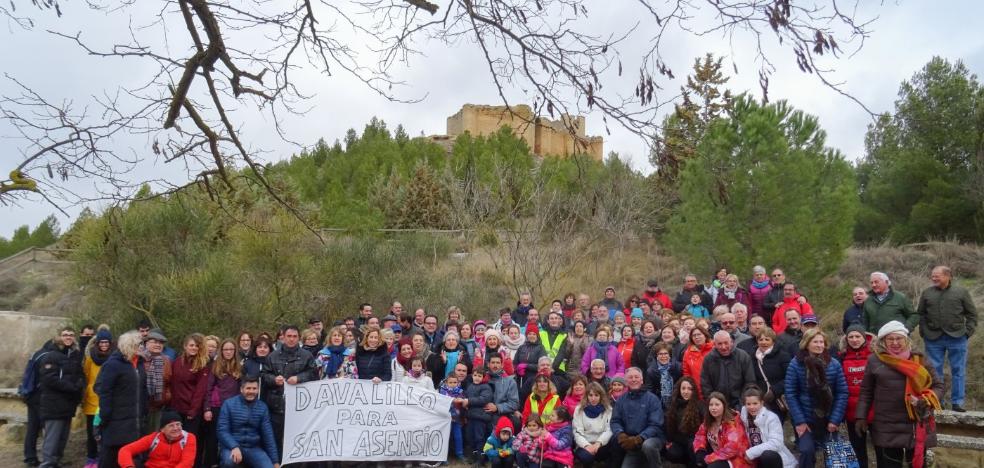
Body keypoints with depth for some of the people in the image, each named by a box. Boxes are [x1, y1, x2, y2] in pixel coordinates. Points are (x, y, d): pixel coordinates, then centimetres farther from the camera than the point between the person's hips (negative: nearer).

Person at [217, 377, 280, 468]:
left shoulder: (263, 407, 3)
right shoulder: (229, 404, -5)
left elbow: (268, 434, 5)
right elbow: (222, 431, -9)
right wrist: (235, 447, -27)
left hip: (254, 448, 2)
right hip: (232, 446, -2)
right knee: (229, 460, -35)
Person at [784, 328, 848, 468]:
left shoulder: (834, 364, -3)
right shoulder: (796, 364, -9)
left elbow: (842, 393, -3)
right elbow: (790, 394, -10)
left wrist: (835, 420, -9)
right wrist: (799, 421, -15)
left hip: (827, 419, 3)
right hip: (805, 418, -3)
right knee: (807, 450, -17)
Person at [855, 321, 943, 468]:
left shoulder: (919, 359, 4)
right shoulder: (875, 360, 1)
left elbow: (938, 385, 8)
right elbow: (866, 391, 6)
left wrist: (927, 401, -11)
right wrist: (861, 416, 2)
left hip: (917, 426, 1)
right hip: (886, 428, -1)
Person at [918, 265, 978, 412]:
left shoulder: (961, 291, 2)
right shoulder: (927, 293, 7)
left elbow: (972, 313, 4)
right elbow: (920, 314, 12)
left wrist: (968, 332, -4)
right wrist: (924, 332, 3)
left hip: (957, 338, -2)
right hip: (933, 339, 2)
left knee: (958, 371, 3)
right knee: (934, 371, 4)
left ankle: (957, 402, 10)